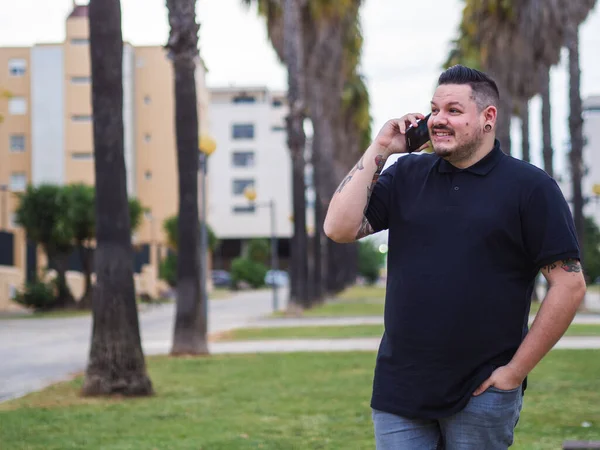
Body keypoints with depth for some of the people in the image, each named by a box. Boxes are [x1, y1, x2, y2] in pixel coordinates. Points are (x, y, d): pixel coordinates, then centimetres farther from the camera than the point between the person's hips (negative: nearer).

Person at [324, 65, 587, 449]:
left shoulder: (529, 187, -4)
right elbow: (339, 228, 0)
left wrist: (516, 371, -9)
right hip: (400, 388, 3)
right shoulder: (407, 175, 9)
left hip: (482, 392, -3)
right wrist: (380, 149, -2)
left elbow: (570, 285, -7)